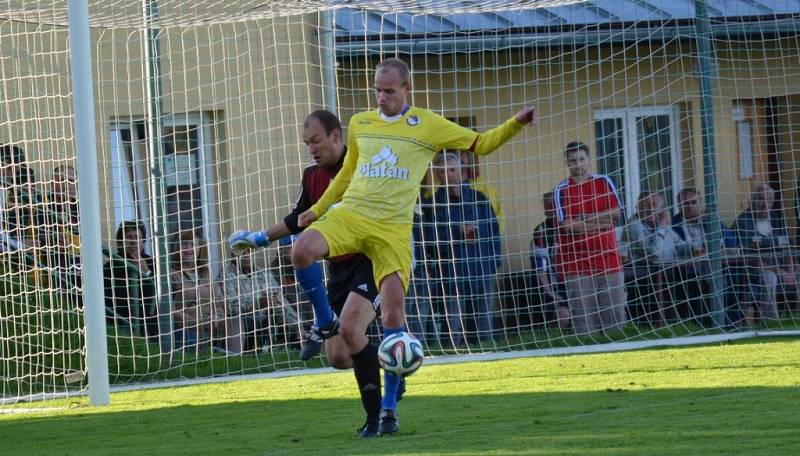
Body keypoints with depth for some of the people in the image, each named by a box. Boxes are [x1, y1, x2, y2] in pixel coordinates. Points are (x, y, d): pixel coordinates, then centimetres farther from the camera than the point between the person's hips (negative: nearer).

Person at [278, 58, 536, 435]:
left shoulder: (427, 125, 6)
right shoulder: (359, 124, 15)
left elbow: (479, 144, 10)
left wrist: (515, 124, -4)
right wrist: (317, 210, 26)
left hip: (393, 228, -2)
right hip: (349, 213, 2)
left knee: (393, 310, -11)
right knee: (302, 251, -29)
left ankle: (389, 406, 0)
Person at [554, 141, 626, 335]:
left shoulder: (604, 182, 10)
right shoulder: (562, 190, 1)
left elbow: (616, 213, -1)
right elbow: (567, 225, -9)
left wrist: (585, 218, -9)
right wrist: (600, 223, -7)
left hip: (607, 258, 3)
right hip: (576, 263, -3)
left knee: (615, 314, 2)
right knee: (583, 318, -5)